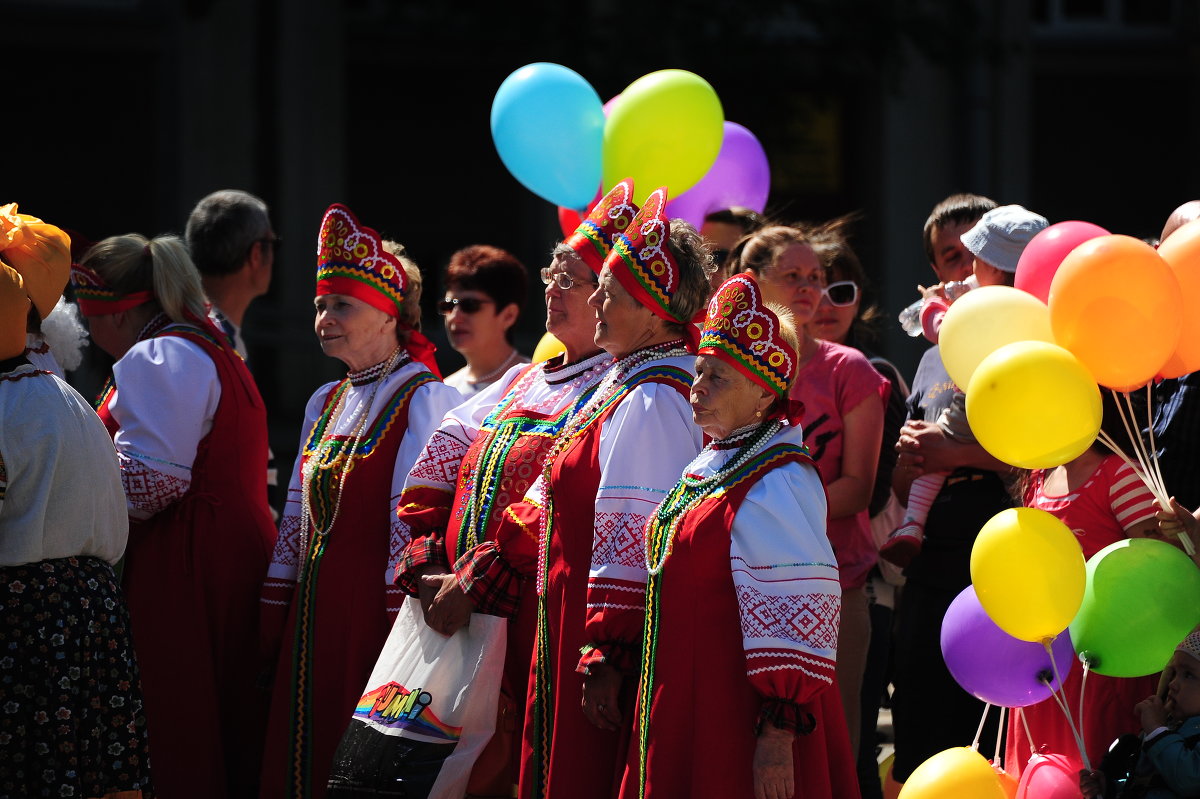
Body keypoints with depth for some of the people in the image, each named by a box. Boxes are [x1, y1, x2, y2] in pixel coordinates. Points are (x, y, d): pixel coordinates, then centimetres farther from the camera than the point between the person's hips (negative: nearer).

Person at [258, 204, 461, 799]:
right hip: (314, 616, 7)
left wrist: (402, 634, -18)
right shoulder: (325, 405, 16)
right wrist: (272, 626, 12)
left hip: (374, 614, -7)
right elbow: (297, 517, 16)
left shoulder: (423, 400, -8)